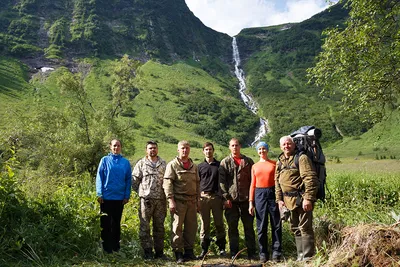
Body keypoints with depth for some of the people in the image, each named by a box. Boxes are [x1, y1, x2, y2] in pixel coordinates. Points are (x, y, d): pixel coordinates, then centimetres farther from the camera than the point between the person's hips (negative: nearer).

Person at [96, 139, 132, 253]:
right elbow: (99, 178, -1)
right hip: (106, 198, -2)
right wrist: (99, 194, -8)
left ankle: (116, 247, 21)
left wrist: (127, 196, -1)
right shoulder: (105, 160, 1)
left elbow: (128, 180, 5)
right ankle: (106, 247, 13)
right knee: (105, 223, 3)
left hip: (119, 198, 2)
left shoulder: (125, 162, 5)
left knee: (116, 223, 12)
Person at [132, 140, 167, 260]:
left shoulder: (163, 164, 12)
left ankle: (159, 251, 17)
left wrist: (166, 193, 6)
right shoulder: (141, 163, 5)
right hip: (146, 199, -2)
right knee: (145, 226, -1)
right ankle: (147, 251, 7)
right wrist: (141, 191, 2)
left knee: (159, 226, 9)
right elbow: (134, 180, 5)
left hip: (161, 199, 2)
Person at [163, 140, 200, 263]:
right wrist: (171, 200, -15)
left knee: (192, 227, 8)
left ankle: (189, 251, 19)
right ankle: (178, 253, 6)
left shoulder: (194, 166, 15)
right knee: (177, 227, -1)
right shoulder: (172, 164, -2)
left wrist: (198, 200, 16)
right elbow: (167, 183, -8)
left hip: (192, 201, 5)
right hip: (179, 201, -5)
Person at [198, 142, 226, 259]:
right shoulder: (200, 166, 11)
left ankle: (222, 248, 11)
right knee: (205, 224, 3)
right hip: (203, 197, 1)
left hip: (217, 197, 0)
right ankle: (204, 249, 10)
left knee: (219, 223, 2)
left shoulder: (219, 165, 9)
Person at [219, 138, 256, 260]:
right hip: (231, 200, 0)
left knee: (249, 226, 5)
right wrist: (225, 197, -7)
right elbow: (222, 181, 0)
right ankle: (234, 253, 15)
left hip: (246, 199, 1)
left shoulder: (248, 161, 8)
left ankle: (251, 252, 13)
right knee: (232, 227, 6)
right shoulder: (225, 162, 5)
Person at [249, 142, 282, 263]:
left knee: (276, 225, 2)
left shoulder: (274, 164, 5)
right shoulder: (254, 166, 11)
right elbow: (253, 185, 10)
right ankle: (263, 253, 13)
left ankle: (276, 252, 11)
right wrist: (251, 202, 4)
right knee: (261, 226, 5)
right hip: (259, 195, 2)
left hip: (273, 193, -2)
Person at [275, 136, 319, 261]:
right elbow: (277, 182, 19)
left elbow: (310, 179, -16)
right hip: (289, 201, 8)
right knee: (295, 228, 15)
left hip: (301, 199, -8)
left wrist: (308, 198, -21)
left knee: (305, 228, -5)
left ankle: (308, 257, 3)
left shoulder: (301, 158, -8)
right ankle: (300, 256, 26)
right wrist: (279, 199, 11)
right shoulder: (280, 162, 15)